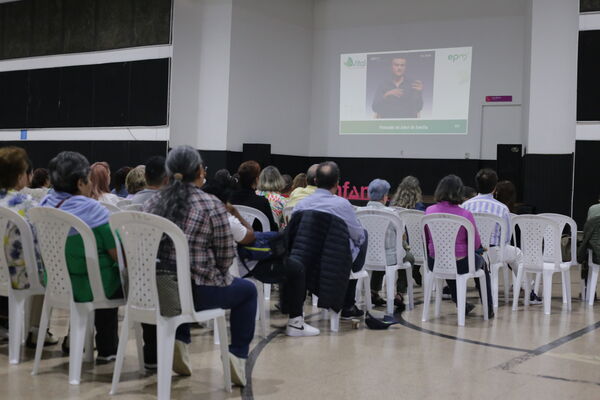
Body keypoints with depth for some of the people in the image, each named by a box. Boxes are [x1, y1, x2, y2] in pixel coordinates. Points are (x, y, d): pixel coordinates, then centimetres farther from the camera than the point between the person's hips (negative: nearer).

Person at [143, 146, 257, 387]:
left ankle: (179, 341, 24)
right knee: (247, 290, 22)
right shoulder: (211, 205, -11)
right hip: (197, 292, -5)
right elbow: (226, 256, -6)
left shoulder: (152, 203, 4)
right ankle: (237, 356, 14)